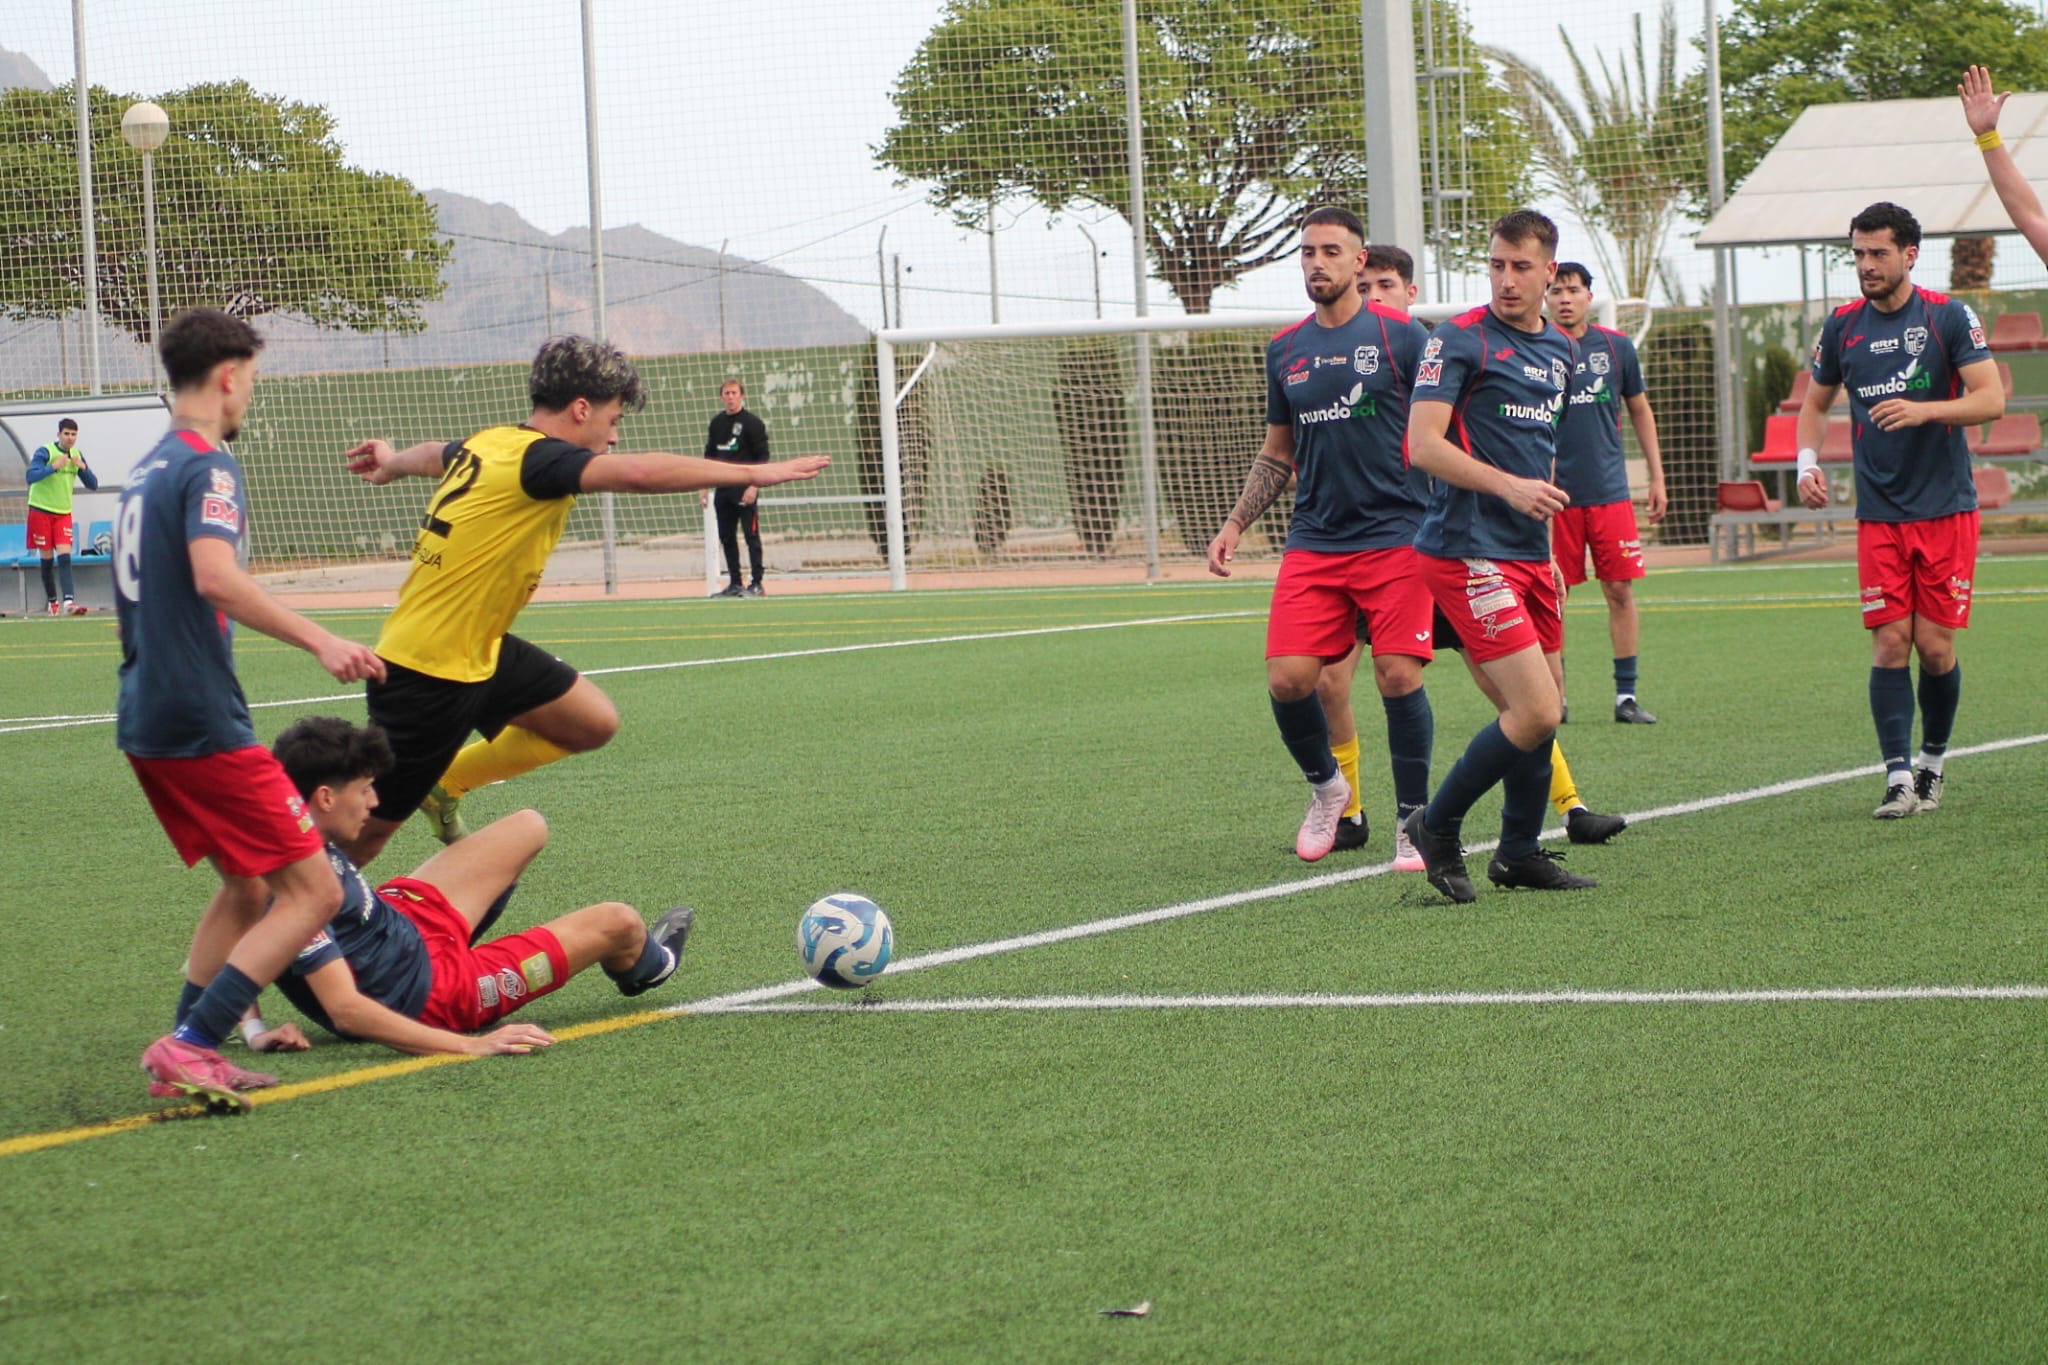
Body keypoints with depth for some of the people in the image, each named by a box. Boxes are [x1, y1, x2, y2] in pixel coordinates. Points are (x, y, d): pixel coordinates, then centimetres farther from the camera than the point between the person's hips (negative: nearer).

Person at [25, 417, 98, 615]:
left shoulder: (77, 455, 7)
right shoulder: (44, 452, -9)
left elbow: (93, 485, 8)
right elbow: (31, 476, -23)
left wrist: (83, 467, -10)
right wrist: (53, 466, -33)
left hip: (63, 513, 3)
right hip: (41, 511, -3)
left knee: (65, 557, -11)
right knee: (47, 559, 2)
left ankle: (69, 602, -22)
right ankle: (52, 603, 14)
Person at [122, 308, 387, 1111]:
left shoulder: (146, 472, 17)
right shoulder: (206, 468, -12)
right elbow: (216, 578, -29)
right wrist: (318, 642, -32)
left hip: (146, 720, 10)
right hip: (203, 723, -10)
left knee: (247, 887, 20)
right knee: (312, 893, -6)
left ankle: (188, 1057, 14)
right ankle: (190, 1048, -13)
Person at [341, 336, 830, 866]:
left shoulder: (491, 443, 6)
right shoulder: (535, 458, -21)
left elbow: (437, 454, 31)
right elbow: (639, 473, -37)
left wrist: (393, 463, 55)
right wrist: (752, 472, -32)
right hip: (427, 673, -10)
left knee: (593, 722, 10)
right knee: (368, 831, -2)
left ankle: (447, 784, 22)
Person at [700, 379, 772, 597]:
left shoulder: (752, 423, -5)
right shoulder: (717, 423, 13)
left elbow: (762, 458, -9)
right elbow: (709, 456, 19)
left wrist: (753, 486, -18)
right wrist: (705, 487, 13)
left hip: (745, 490, -6)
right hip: (722, 489, 6)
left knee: (751, 536, -5)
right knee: (726, 537, 7)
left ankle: (756, 583, -2)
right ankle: (734, 583, 14)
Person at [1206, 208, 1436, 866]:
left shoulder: (1401, 335, -1)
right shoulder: (1285, 350, 13)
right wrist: (1234, 524, 13)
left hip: (1395, 536, -4)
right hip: (1312, 542, 4)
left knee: (1398, 676, -11)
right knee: (1287, 680, -7)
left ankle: (1414, 818, 4)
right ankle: (1326, 787, 19)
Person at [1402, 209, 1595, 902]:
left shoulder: (1561, 351, 15)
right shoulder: (1460, 339, -9)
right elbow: (1423, 444, -17)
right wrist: (1510, 485, -25)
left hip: (1529, 554, 8)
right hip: (1468, 552, -8)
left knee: (1542, 710, 10)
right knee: (1535, 712, -14)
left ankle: (1520, 853, 24)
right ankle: (1435, 827, 3)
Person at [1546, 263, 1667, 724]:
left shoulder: (1617, 346, 6)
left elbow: (1640, 411, 16)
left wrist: (1657, 477, 12)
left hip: (1609, 490, 2)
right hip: (1556, 493, -2)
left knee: (1620, 589, -2)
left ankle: (1626, 695, 3)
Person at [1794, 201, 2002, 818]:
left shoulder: (1949, 317, -5)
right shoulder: (1843, 326, 6)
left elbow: (1991, 398, -10)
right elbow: (1816, 402, 20)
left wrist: (1923, 410, -24)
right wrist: (1807, 461, 3)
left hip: (1946, 509, -2)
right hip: (1878, 516, 2)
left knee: (1935, 646, -3)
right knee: (1889, 643, -7)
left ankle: (1932, 765, 17)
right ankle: (1898, 778, -7)